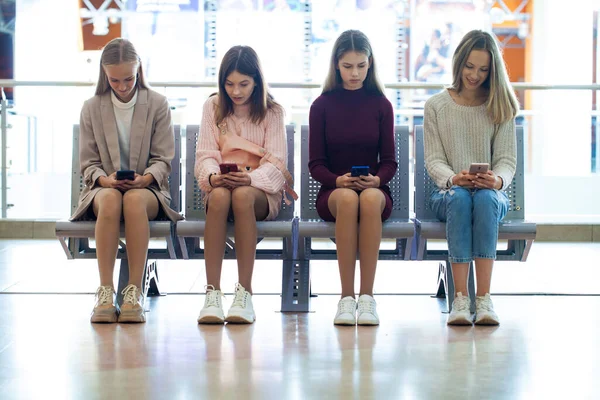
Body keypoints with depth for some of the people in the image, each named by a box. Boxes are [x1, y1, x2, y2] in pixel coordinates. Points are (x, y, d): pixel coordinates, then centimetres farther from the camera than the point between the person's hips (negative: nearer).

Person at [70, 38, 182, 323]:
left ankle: (135, 291, -41)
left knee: (135, 199, -39)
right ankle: (105, 291, -41)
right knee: (110, 200, -38)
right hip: (103, 189, 1)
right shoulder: (91, 108, 11)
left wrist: (145, 178, -19)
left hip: (148, 189, -1)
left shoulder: (157, 105, 7)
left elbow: (163, 160, 3)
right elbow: (88, 162, 8)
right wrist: (104, 179, -15)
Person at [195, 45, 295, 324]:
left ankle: (244, 292, -39)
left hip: (261, 190, -1)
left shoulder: (272, 111, 6)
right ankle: (212, 293, -41)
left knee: (242, 195, -39)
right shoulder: (213, 107, 11)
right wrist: (212, 176, -21)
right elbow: (205, 154, 3)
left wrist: (251, 178, -25)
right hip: (220, 185, 1)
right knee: (219, 196, -37)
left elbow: (275, 162, -4)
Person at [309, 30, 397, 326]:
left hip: (374, 189, 1)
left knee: (369, 199, -37)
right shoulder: (322, 105, 6)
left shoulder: (381, 105, 8)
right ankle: (346, 298, -35)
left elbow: (389, 161, 7)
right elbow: (316, 164, 3)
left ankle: (367, 296, -35)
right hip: (333, 192, 0)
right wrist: (339, 180, -17)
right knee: (348, 199, -38)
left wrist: (375, 180, -15)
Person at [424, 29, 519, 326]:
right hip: (448, 193, 0)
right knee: (460, 198, -37)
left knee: (485, 198, -37)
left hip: (491, 193, 0)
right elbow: (433, 160, 1)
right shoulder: (436, 106, 7)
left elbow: (507, 159, 1)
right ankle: (460, 299, -42)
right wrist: (453, 179, -22)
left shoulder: (500, 108, 8)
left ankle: (484, 298, -42)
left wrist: (497, 180, -23)